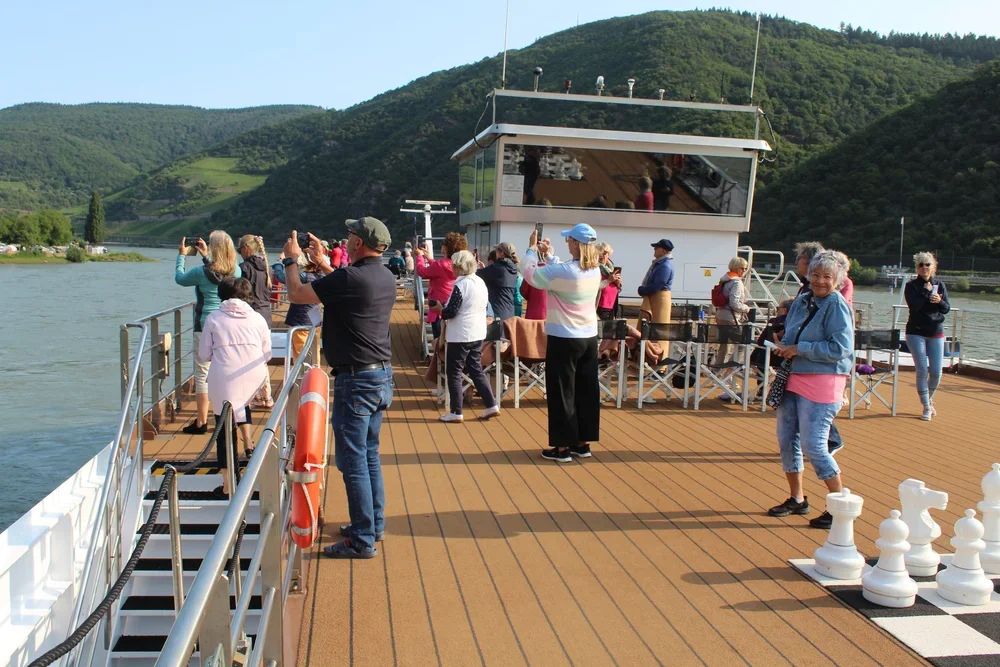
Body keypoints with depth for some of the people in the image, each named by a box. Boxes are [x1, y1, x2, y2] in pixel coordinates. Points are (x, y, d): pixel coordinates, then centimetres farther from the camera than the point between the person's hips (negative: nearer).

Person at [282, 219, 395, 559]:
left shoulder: (350, 278, -21)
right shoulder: (385, 277, 6)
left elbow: (296, 294, -12)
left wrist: (291, 259, 5)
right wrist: (321, 262, 29)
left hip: (356, 379, -9)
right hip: (382, 375, 9)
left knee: (352, 460, -1)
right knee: (369, 454, 19)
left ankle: (363, 540, 6)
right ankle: (374, 523, 30)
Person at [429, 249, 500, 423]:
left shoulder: (461, 285, -18)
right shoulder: (481, 282, 8)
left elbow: (451, 312, -20)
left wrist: (439, 308, 2)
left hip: (461, 335, -8)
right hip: (478, 333, 8)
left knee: (454, 373, 3)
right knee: (476, 369, 17)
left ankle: (456, 413, 6)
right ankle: (492, 405, 14)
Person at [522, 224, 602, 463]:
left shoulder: (563, 272, -19)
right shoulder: (595, 270, 3)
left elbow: (529, 273, -7)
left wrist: (532, 249, 8)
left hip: (564, 339, -7)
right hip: (589, 338, 7)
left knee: (562, 393, 2)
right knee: (586, 391, 11)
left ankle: (562, 447, 7)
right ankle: (583, 443, 20)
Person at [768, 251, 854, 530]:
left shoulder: (837, 306, -11)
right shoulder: (802, 301, 11)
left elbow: (840, 348, -20)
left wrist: (798, 349, -18)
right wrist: (783, 347, 2)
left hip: (821, 383, -8)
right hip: (792, 379, 8)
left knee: (813, 446, -9)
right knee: (787, 441, 11)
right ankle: (796, 499, 27)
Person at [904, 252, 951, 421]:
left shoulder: (939, 285, 7)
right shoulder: (911, 286, -3)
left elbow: (947, 308, 4)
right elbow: (914, 306, -18)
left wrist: (940, 301, -15)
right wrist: (926, 291, -14)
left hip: (936, 333, 3)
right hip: (916, 332, -3)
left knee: (936, 373, 1)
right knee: (922, 371, -5)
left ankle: (929, 399, 28)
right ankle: (926, 407, 7)